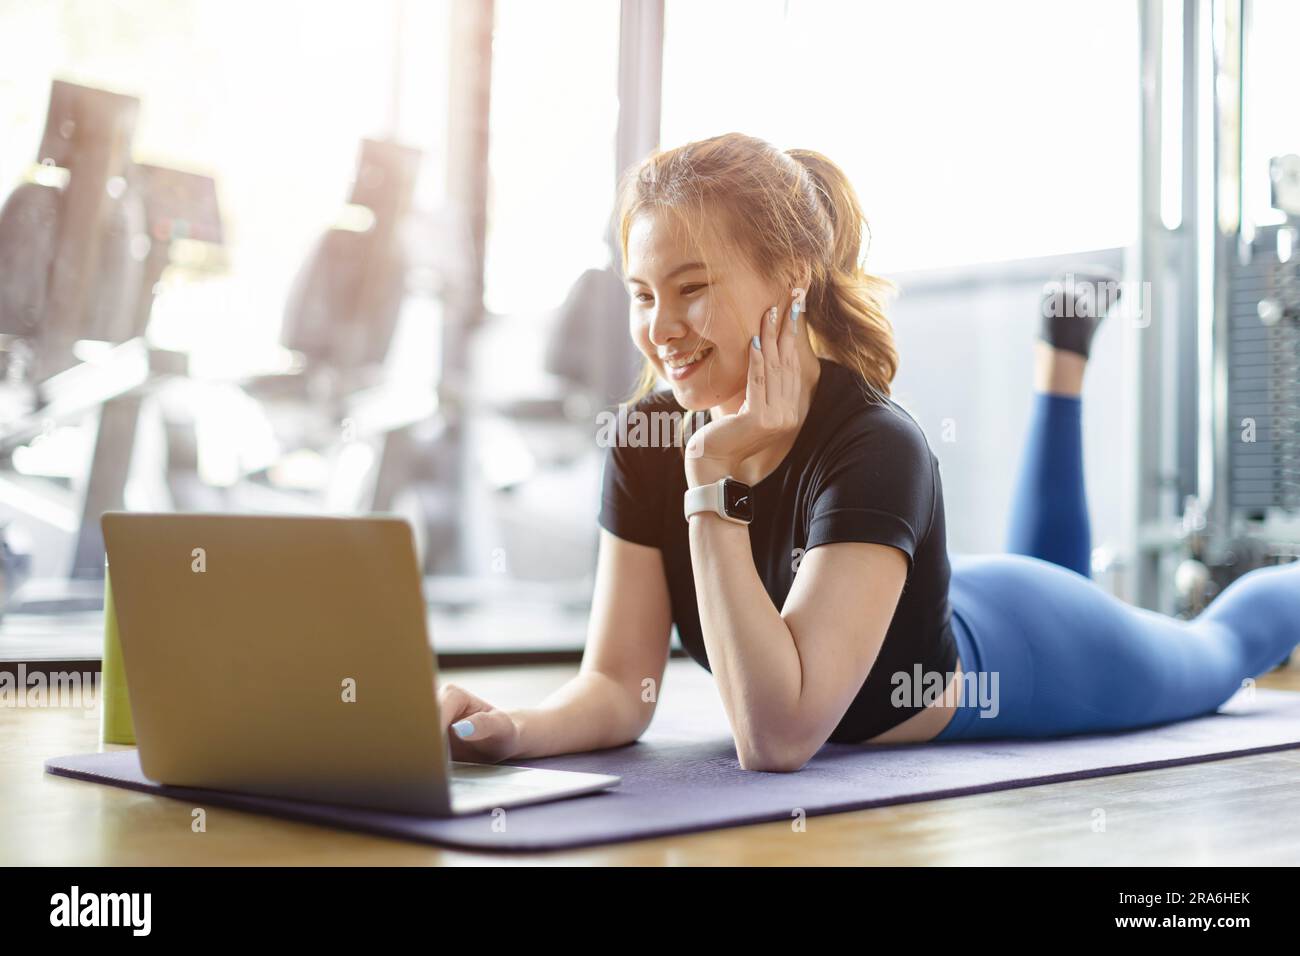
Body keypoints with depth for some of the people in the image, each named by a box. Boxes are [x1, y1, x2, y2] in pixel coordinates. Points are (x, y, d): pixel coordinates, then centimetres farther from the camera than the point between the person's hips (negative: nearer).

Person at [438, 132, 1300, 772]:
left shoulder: (875, 449, -43)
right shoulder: (649, 437, -26)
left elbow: (777, 737, -49)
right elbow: (620, 687, -24)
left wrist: (712, 483, -51)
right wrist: (515, 730, -44)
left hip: (1023, 652, -4)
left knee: (1213, 650, 29)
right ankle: (1065, 353, 54)